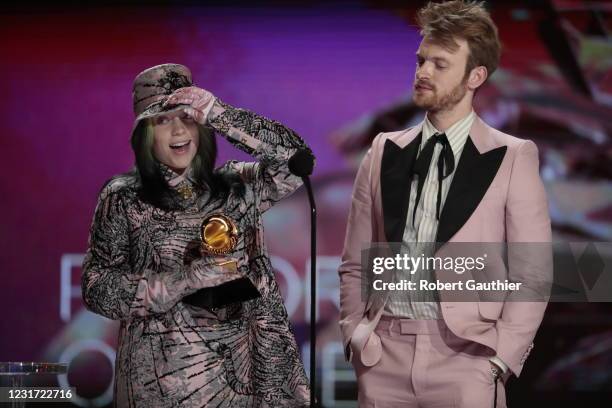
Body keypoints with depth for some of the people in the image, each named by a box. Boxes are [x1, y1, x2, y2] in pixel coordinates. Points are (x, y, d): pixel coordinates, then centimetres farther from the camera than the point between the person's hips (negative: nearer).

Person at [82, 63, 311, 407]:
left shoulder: (236, 186, 7)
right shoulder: (123, 198, -1)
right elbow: (96, 289, -5)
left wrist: (219, 114, -14)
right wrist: (185, 280, -17)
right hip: (165, 375, -3)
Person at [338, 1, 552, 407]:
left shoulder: (513, 158, 0)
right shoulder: (385, 152, 10)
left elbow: (532, 277, -1)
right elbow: (355, 264, 14)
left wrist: (499, 359, -8)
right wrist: (355, 336, 1)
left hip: (464, 357, -3)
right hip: (384, 357, 3)